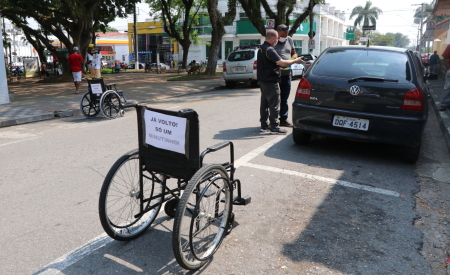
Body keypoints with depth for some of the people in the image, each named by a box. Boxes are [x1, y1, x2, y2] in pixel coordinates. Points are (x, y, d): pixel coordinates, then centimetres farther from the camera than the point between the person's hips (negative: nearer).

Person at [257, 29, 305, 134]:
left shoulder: (261, 48, 13)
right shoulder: (269, 50, -19)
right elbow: (282, 63, -26)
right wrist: (295, 61, -14)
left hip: (263, 80, 10)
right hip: (270, 81, -10)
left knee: (264, 102, 14)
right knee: (274, 104, -5)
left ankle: (264, 125, 20)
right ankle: (274, 127, -3)